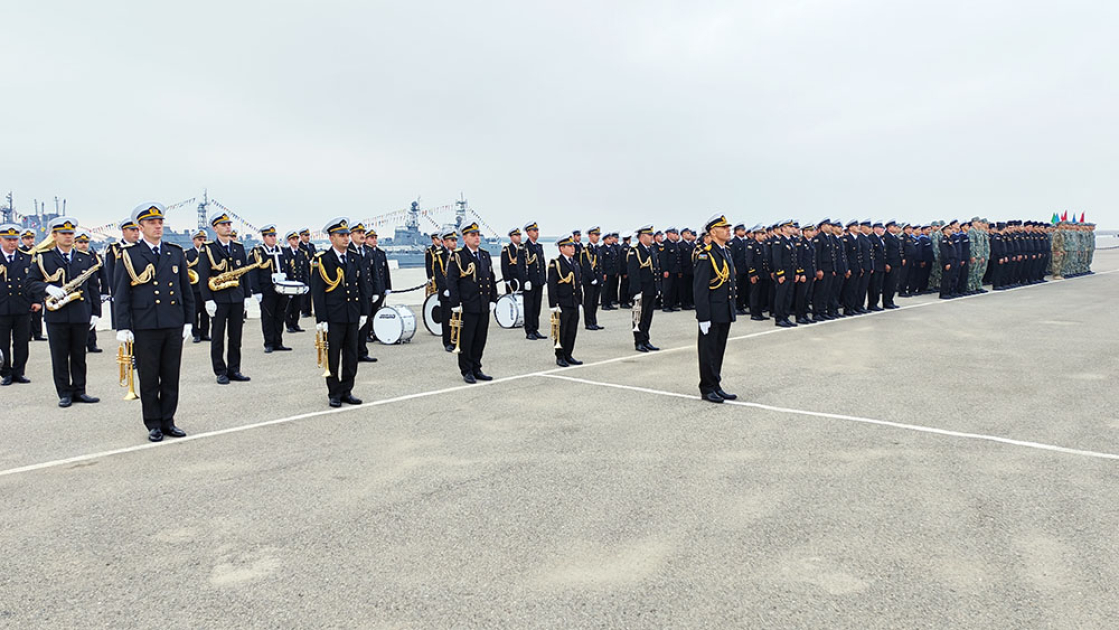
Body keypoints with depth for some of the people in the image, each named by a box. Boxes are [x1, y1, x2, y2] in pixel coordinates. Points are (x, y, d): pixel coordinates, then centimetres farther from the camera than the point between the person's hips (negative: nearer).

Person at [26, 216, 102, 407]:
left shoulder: (86, 259, 11)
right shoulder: (42, 258, 6)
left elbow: (94, 288, 12)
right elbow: (31, 282, 3)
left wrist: (95, 313, 6)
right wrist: (48, 288, -18)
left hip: (81, 316, 2)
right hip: (56, 316, -1)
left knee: (79, 355, 7)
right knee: (60, 357, 3)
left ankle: (79, 391, 16)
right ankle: (64, 393, 11)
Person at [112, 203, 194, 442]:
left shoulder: (176, 252, 11)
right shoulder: (129, 255, 0)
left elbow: (186, 289, 14)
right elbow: (120, 294, -1)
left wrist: (188, 321, 10)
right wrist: (123, 327, -7)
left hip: (174, 325, 3)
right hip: (145, 327, -3)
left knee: (171, 378, 8)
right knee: (149, 379, 4)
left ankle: (168, 422, 19)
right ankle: (153, 425, 15)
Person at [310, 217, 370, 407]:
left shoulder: (355, 259, 10)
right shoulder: (321, 260, -6)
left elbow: (363, 287, 14)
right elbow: (317, 292, -8)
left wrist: (364, 313, 8)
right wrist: (321, 319, -12)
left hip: (353, 316, 5)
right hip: (333, 317, -5)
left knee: (351, 355, 9)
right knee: (333, 356, 3)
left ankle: (346, 391, 19)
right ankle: (334, 393, 14)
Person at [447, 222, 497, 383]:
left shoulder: (485, 255, 13)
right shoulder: (457, 257, -6)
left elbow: (492, 279, 17)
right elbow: (451, 281, -9)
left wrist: (493, 300, 10)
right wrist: (456, 304, -14)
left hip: (484, 307, 6)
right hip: (467, 307, -6)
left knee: (480, 339, 10)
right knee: (466, 340, 1)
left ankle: (476, 369, 21)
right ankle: (467, 371, 11)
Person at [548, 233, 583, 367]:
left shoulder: (575, 263, 15)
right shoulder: (555, 263, -7)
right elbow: (552, 286, -11)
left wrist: (580, 302, 17)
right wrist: (554, 305, -16)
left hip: (574, 304, 7)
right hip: (562, 305, -7)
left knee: (572, 331, 10)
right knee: (561, 331, 0)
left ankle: (568, 356, 20)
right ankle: (560, 357, 9)